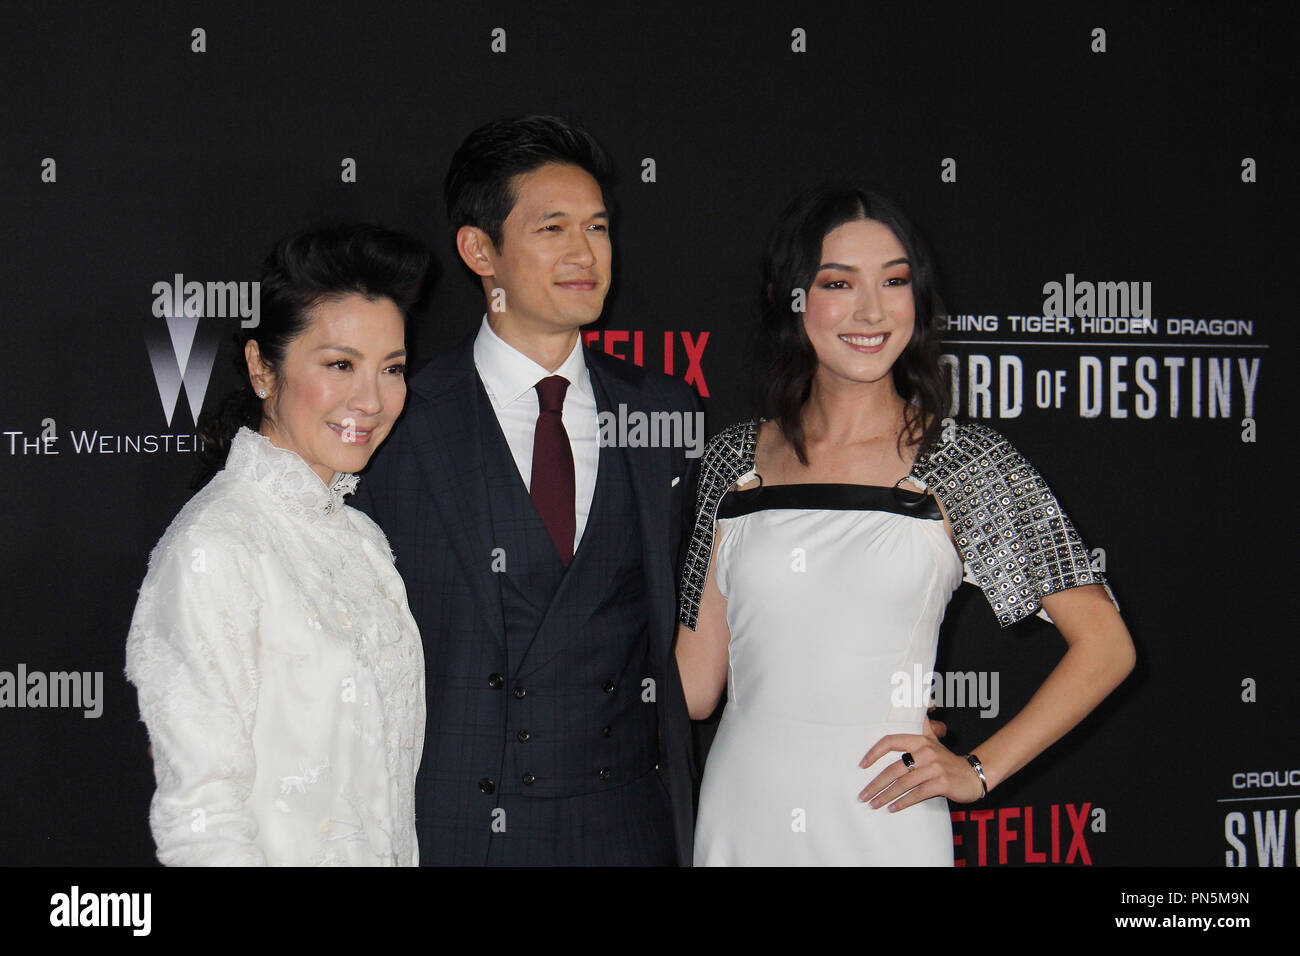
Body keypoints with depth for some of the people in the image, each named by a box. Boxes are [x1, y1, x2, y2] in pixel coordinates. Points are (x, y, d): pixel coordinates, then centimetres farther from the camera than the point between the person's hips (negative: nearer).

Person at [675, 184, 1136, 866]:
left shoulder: (964, 462, -3)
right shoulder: (735, 460, 5)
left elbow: (1105, 648, -1)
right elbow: (694, 684, 7)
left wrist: (977, 772, -4)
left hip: (883, 825, -2)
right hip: (738, 823, 3)